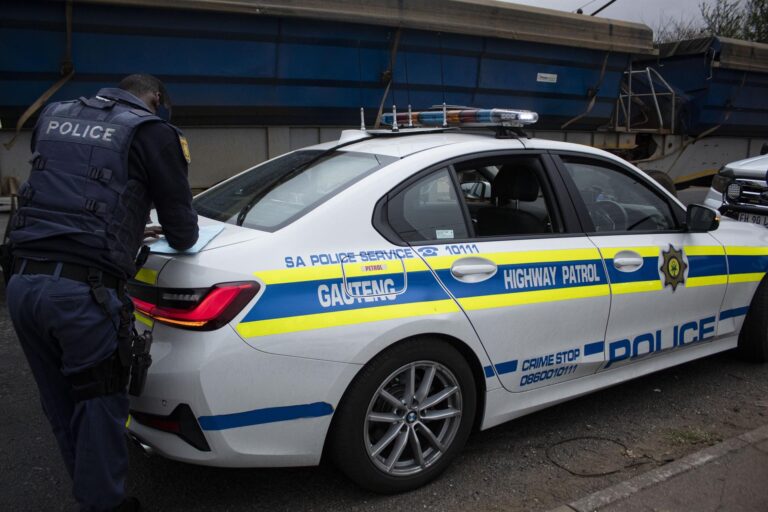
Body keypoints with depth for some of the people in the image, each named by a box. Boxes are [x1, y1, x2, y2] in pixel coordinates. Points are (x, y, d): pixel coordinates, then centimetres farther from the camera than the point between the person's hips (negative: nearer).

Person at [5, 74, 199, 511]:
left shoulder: (54, 117, 20)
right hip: (83, 291, -7)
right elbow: (183, 233, 2)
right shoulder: (151, 131, 1)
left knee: (63, 409, 18)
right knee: (100, 409, 8)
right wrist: (180, 237, 26)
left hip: (24, 280, 7)